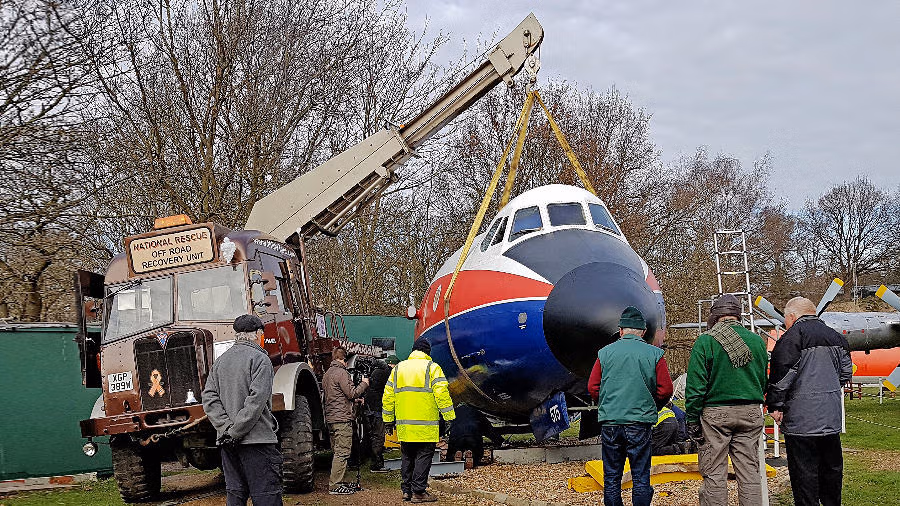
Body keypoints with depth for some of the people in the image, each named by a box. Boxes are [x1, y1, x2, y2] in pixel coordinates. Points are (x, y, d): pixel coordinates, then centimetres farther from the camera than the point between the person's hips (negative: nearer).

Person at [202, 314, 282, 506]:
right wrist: (236, 431, -13)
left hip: (228, 443, 7)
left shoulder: (220, 361, 14)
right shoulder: (259, 358, -7)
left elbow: (209, 398, 6)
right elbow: (256, 399, -17)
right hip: (257, 440, -7)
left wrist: (225, 427, -3)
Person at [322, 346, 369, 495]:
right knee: (342, 453, -7)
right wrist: (364, 383, 0)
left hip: (330, 418, 10)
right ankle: (335, 486, -9)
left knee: (337, 452, 15)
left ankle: (338, 482, 19)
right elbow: (352, 393, -17)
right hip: (342, 418, -10)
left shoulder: (327, 374, 17)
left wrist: (354, 401, 24)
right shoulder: (341, 373, -12)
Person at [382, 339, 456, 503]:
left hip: (404, 425, 5)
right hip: (425, 426, -5)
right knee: (423, 457, 0)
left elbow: (388, 396, 13)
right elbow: (441, 394, -12)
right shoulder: (432, 368, -3)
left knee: (407, 457, 14)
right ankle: (418, 492, -1)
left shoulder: (398, 369, 12)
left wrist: (388, 420, 19)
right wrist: (450, 417, -8)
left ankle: (406, 490, 16)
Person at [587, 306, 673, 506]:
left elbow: (592, 388, 3)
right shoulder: (654, 354, -1)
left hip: (609, 422, 1)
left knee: (611, 477, 10)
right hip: (640, 422, -1)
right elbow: (665, 390, -1)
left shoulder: (605, 353, 2)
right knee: (641, 477, 4)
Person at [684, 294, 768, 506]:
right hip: (751, 412, 4)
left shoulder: (705, 342, -6)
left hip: (716, 413, -4)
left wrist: (692, 420, -4)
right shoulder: (757, 341, 7)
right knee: (750, 471, 8)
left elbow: (696, 386, -8)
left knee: (714, 472, 1)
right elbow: (764, 381, 14)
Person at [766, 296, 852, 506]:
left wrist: (776, 406, -10)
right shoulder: (836, 337, 13)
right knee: (832, 467, 17)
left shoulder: (792, 337, -10)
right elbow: (846, 372, 20)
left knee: (804, 471, -3)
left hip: (802, 419, -7)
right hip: (831, 417, 7)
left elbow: (783, 374, -16)